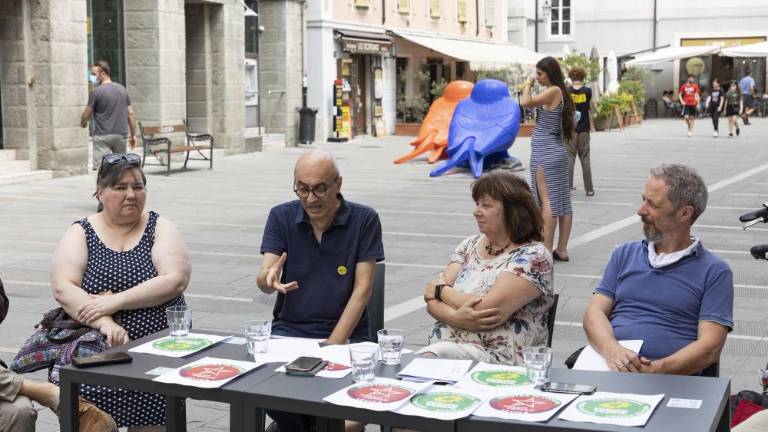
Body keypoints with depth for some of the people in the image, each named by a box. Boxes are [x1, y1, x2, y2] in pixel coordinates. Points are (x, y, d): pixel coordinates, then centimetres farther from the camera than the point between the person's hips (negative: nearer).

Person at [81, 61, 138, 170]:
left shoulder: (96, 92, -9)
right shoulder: (122, 89, 9)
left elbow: (86, 115, -2)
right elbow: (130, 114, 10)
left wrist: (83, 123, 20)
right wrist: (133, 134, 15)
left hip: (103, 136, -6)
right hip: (121, 134, 6)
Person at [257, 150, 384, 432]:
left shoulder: (364, 220, -5)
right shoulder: (281, 217, 1)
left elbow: (362, 290, -8)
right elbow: (263, 281, -7)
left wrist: (332, 345, -16)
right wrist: (269, 279, -33)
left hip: (345, 334, -2)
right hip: (288, 330, 2)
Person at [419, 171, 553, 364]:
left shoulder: (533, 256, -4)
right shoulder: (470, 245, 15)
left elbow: (489, 308, -15)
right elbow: (432, 300, 7)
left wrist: (440, 289, 0)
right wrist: (456, 317, -15)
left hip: (498, 356, -5)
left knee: (429, 356, -34)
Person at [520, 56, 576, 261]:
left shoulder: (553, 91, -13)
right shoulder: (559, 93, 15)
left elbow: (526, 102, -17)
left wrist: (528, 85, -5)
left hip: (545, 152, -10)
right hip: (556, 151, 10)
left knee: (547, 202, -8)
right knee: (562, 201, 7)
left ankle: (547, 250, -7)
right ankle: (562, 249, 11)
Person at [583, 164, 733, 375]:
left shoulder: (714, 271, 9)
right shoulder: (625, 254, 22)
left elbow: (710, 347, 0)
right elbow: (595, 311, 12)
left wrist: (656, 369, -16)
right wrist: (611, 350, -10)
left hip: (670, 379, -2)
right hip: (607, 366, 2)